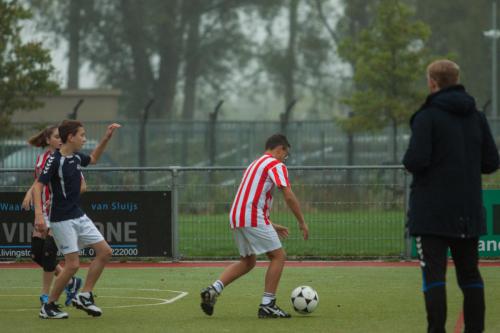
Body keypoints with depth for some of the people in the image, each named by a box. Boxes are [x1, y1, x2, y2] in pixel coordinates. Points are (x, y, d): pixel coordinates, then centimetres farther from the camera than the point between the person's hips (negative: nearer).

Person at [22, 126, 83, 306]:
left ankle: (45, 295, 3)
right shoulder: (40, 159, 9)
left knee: (48, 252, -11)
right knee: (37, 254, 2)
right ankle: (70, 281, 19)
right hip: (43, 210, 6)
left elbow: (81, 185, -8)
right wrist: (29, 193, 3)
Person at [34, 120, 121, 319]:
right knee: (73, 264, -12)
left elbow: (93, 159, 31)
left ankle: (84, 296, 12)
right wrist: (39, 214, -33)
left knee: (105, 252, 4)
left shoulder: (76, 158, 8)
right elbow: (38, 186, -22)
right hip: (62, 219, -9)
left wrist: (107, 138, 22)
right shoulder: (54, 160, -16)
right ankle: (49, 307, 1)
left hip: (78, 216, 9)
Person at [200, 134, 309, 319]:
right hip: (253, 218, -9)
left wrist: (271, 226, 30)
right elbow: (289, 196, -11)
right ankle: (267, 305, -3)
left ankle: (213, 290, 2)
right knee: (278, 256, 0)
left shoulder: (255, 164, 27)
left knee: (247, 262, 19)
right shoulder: (276, 165, -2)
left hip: (236, 218, 9)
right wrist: (302, 222, -2)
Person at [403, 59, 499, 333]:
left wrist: (409, 161, 4)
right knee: (469, 272, 11)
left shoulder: (427, 117, -10)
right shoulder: (476, 117, 8)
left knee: (434, 273, -6)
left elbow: (416, 160, -18)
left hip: (432, 211, -5)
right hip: (469, 210, 5)